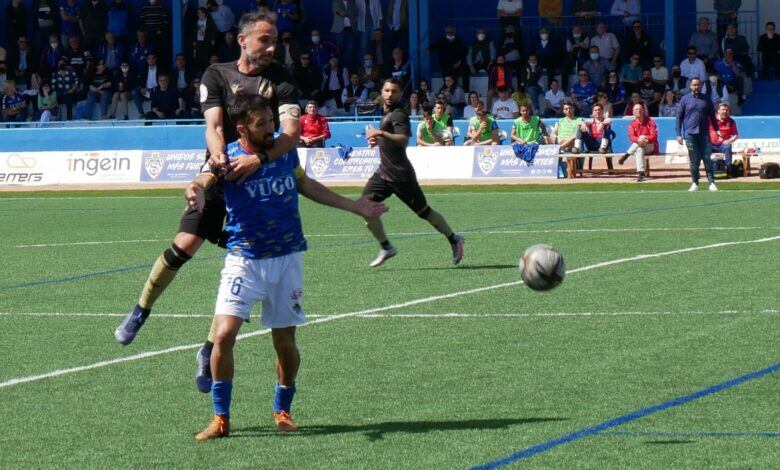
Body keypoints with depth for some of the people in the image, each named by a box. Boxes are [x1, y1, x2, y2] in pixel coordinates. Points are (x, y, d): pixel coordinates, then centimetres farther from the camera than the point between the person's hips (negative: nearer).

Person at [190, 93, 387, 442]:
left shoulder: (285, 150, 2)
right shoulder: (228, 158, -11)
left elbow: (306, 185, 20)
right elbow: (204, 180, -32)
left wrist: (355, 207, 24)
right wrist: (197, 191, -58)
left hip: (287, 259, 3)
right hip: (244, 260, -3)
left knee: (284, 341, 5)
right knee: (224, 334, -16)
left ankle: (282, 411, 28)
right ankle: (221, 419, -3)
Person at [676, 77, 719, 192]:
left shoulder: (706, 99, 10)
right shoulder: (685, 99, 6)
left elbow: (712, 116, 15)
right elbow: (679, 117, 6)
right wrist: (679, 134, -1)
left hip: (704, 133, 1)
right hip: (690, 133, -1)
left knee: (707, 158, -4)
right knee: (694, 160, 1)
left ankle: (711, 183, -5)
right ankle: (695, 183, 9)